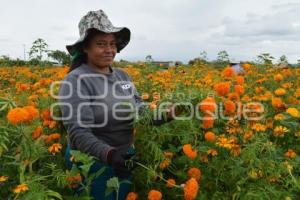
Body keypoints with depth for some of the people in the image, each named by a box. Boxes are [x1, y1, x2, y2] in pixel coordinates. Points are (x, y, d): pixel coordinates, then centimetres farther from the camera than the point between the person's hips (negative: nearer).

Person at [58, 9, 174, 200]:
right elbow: (78, 133, -25)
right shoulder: (76, 81, -19)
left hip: (126, 159, 6)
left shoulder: (123, 76, 2)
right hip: (93, 164, -6)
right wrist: (109, 154, -40)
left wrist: (165, 115, -17)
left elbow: (140, 111, 0)